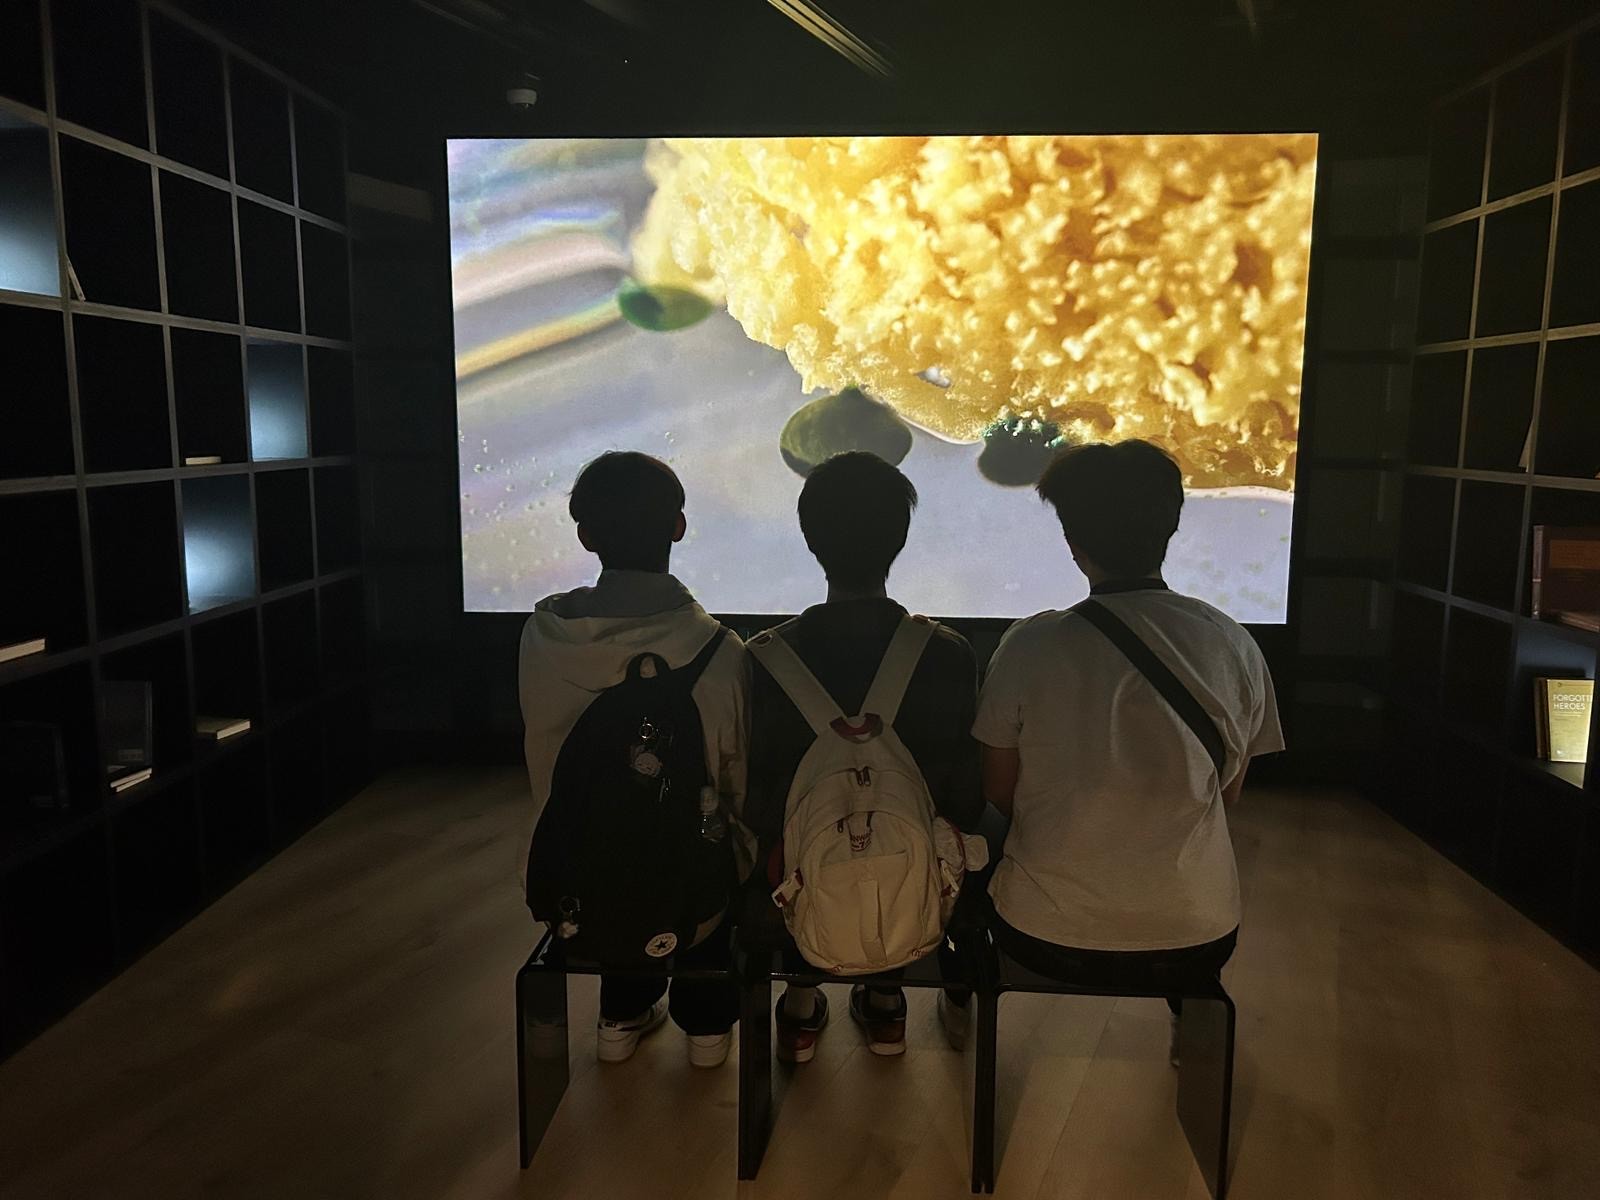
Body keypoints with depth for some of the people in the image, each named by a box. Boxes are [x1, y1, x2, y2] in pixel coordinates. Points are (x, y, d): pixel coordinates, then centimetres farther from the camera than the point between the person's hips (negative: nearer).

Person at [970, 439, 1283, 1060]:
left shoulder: (1030, 645, -14)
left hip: (1047, 938, -2)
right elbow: (1227, 794, 5)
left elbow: (998, 792, -2)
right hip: (1198, 937, 2)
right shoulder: (1234, 646, -7)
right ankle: (1192, 1018, 54)